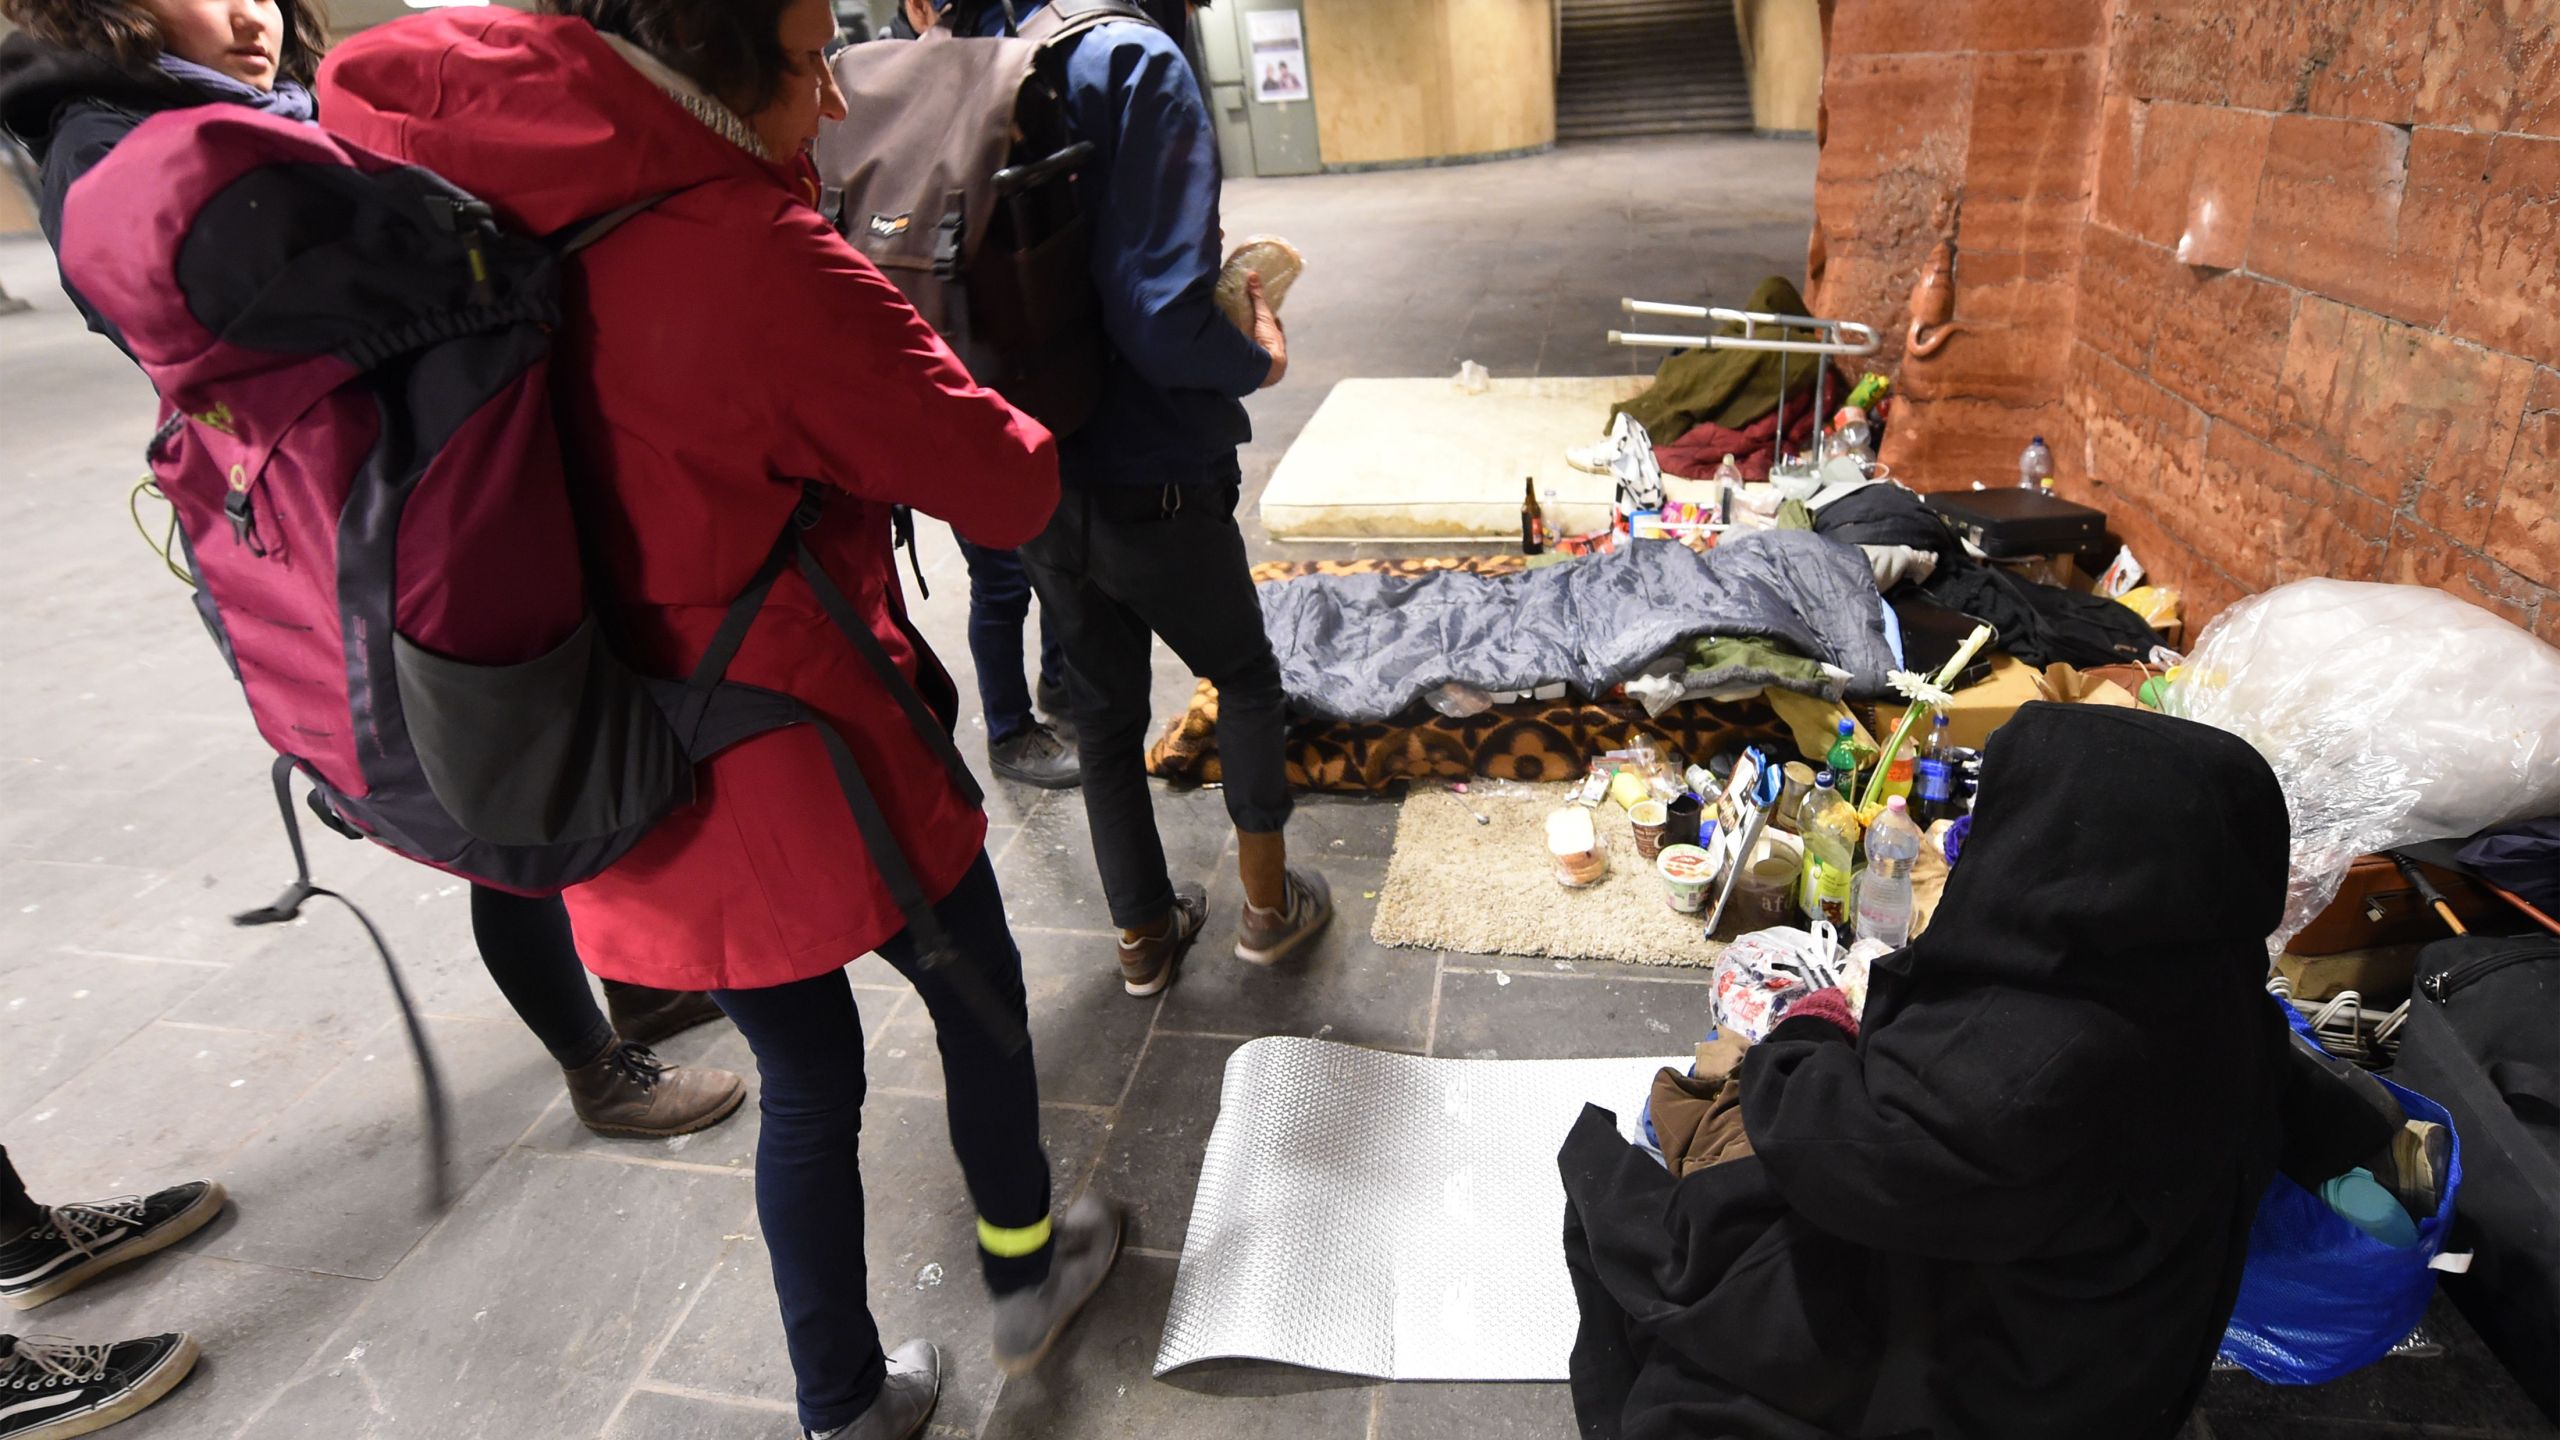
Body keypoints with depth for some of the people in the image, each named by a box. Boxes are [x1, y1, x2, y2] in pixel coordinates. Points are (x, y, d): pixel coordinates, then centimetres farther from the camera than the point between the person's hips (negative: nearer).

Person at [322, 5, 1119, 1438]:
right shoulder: (764, 258, -23)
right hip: (809, 764, -6)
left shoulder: (503, 203, -3)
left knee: (807, 1081, 23)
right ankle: (1026, 1275, 46)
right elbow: (1009, 487, -17)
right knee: (979, 997, 22)